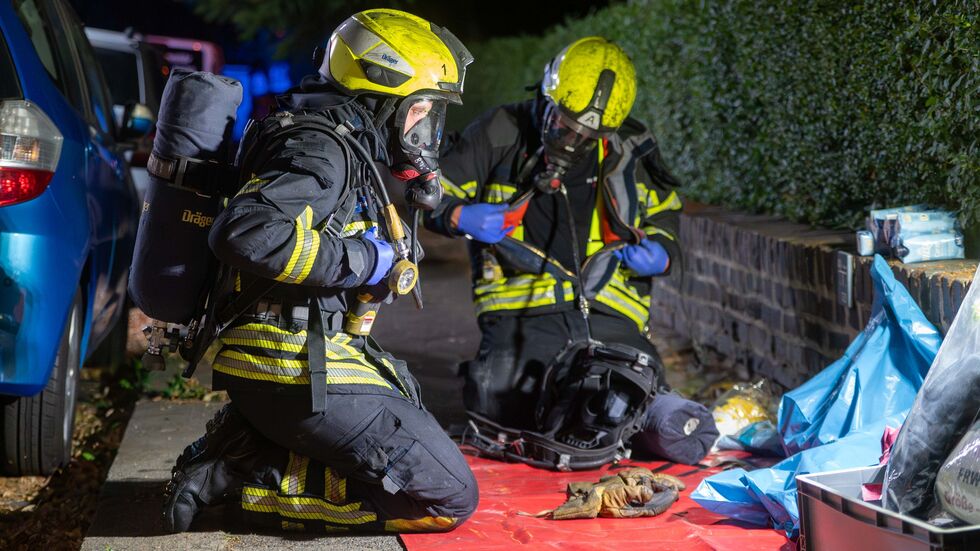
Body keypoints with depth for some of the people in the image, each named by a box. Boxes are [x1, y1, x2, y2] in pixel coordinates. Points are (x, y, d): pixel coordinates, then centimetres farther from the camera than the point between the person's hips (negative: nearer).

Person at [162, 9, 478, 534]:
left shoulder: (335, 144, 17)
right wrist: (358, 259, -18)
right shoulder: (321, 149, -14)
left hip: (298, 358, 10)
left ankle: (244, 444, 10)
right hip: (296, 371, -10)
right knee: (448, 498, -9)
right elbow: (247, 233, -30)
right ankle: (255, 478, -9)